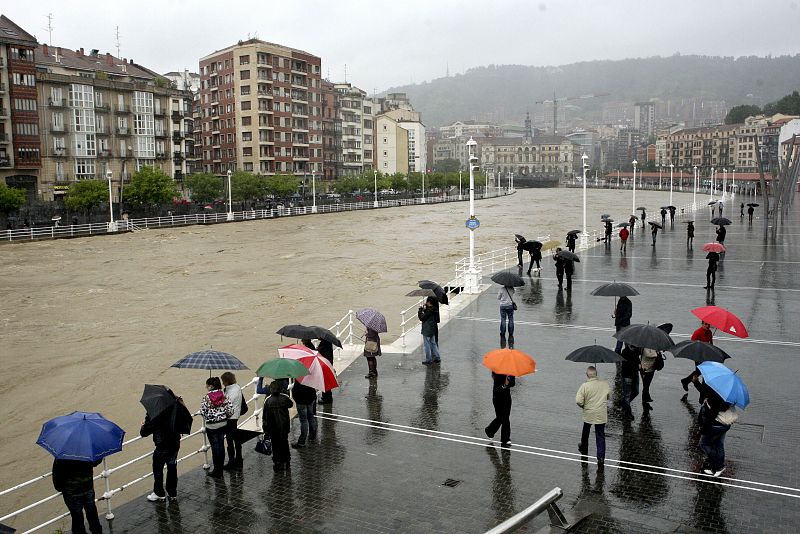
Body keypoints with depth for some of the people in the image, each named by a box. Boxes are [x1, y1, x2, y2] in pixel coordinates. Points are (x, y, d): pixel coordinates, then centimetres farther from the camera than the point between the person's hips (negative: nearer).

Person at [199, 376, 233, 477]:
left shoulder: (207, 397, -15)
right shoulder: (223, 395, -4)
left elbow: (202, 412, -15)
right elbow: (230, 411, -6)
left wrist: (207, 418, 6)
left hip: (211, 425, -4)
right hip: (223, 424, 4)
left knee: (215, 446, 4)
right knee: (221, 445, 13)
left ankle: (216, 470, 11)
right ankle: (220, 469, 21)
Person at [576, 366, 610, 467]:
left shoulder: (584, 386, -17)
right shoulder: (605, 384, -8)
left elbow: (578, 401, -18)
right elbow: (608, 396, 9)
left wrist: (583, 406, 1)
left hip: (588, 414, -1)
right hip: (602, 415, 1)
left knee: (585, 432, 24)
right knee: (600, 436, 7)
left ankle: (584, 449, 44)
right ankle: (601, 458, 0)